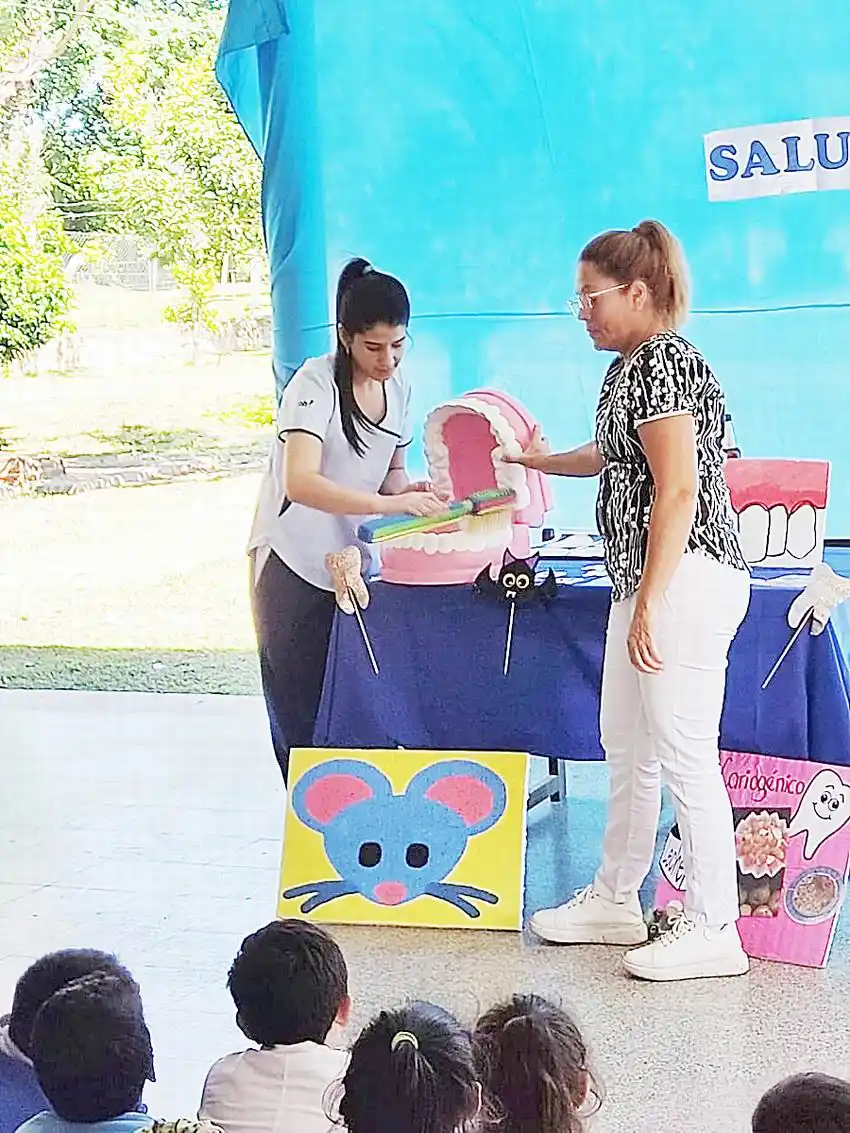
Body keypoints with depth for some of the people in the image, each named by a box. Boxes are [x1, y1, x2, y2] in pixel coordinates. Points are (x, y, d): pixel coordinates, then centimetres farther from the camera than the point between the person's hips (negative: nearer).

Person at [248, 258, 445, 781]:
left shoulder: (398, 386, 4)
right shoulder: (316, 383, -18)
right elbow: (300, 482, -31)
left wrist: (407, 489, -6)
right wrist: (391, 503, -38)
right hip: (295, 567, -6)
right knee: (302, 720, -1)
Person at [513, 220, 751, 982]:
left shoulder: (664, 362, -14)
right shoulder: (628, 369, 16)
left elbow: (678, 492, -21)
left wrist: (649, 607, -23)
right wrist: (541, 461, 52)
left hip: (686, 580, -11)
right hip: (646, 583, 11)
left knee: (684, 754, -8)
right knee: (627, 746, 17)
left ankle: (714, 931, -2)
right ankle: (616, 901, 29)